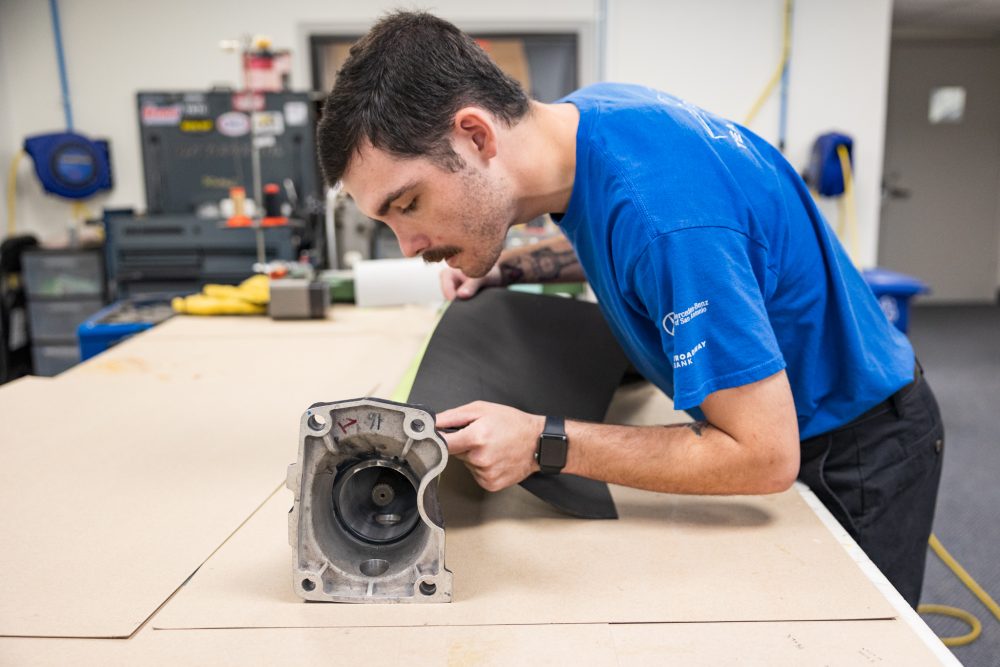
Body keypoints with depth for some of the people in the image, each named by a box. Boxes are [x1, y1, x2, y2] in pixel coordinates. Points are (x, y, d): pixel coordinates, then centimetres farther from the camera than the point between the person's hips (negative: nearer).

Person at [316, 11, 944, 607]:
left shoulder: (660, 209, -39)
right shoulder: (584, 110, -11)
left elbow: (765, 456, -33)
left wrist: (543, 443, -34)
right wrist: (506, 266, -2)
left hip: (861, 449, -8)